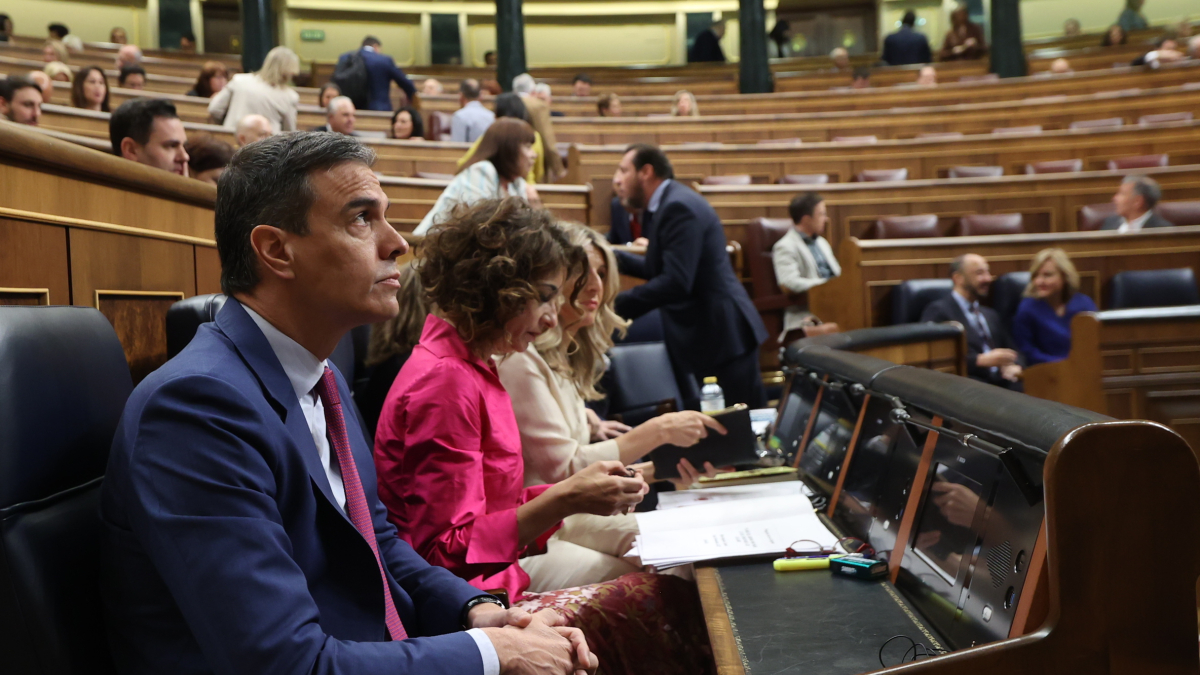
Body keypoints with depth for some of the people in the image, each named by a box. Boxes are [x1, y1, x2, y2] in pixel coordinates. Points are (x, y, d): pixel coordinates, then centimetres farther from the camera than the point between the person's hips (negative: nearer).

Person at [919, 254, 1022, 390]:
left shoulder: (990, 315, 30)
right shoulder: (938, 311, 2)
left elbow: (1011, 352, 26)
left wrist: (1013, 366, 1)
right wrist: (982, 360, -16)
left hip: (1001, 381, 7)